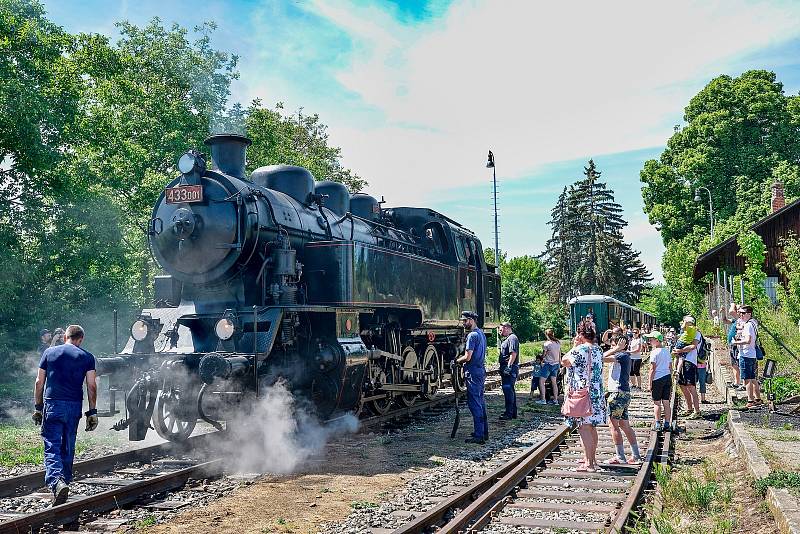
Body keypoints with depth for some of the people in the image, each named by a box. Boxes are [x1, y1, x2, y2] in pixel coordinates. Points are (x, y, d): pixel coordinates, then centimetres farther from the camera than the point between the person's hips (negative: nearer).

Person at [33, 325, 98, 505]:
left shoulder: (49, 353, 7)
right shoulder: (87, 357, 4)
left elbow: (39, 382, 7)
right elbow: (91, 386, 1)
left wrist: (37, 407, 14)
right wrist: (92, 412, 6)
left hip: (52, 405, -1)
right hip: (74, 406, 1)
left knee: (52, 447, -4)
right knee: (68, 448, 15)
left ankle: (56, 482, -24)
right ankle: (65, 481, 22)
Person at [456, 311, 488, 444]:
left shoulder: (472, 335, -16)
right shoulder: (481, 333, 15)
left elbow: (467, 357, -20)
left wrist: (457, 360, -3)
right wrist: (463, 357, 14)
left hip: (473, 373, -10)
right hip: (481, 370, 10)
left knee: (474, 403, -7)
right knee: (480, 402, 15)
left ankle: (478, 435, -6)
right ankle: (484, 432, 22)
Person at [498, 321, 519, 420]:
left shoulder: (512, 338, -13)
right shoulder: (508, 338, 20)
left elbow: (513, 353, -22)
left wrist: (508, 366, -24)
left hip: (510, 368, -11)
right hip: (507, 368, 11)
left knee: (508, 389, -10)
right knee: (510, 390, 14)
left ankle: (509, 413, -8)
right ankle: (513, 412, 21)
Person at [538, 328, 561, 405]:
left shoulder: (547, 344, -15)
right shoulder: (558, 343, 4)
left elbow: (543, 355, -6)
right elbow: (560, 354, 12)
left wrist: (542, 360, 14)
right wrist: (560, 364, 21)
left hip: (548, 364, -7)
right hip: (556, 364, 7)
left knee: (541, 381, -1)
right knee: (554, 382, 13)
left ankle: (543, 399, -5)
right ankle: (555, 399, 14)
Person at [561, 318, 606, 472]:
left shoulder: (580, 350, -16)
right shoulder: (598, 350, 10)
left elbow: (564, 361, -4)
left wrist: (574, 346, -1)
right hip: (596, 393, 9)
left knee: (583, 427, -5)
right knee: (591, 427, 17)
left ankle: (589, 463, -5)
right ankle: (592, 458, 27)